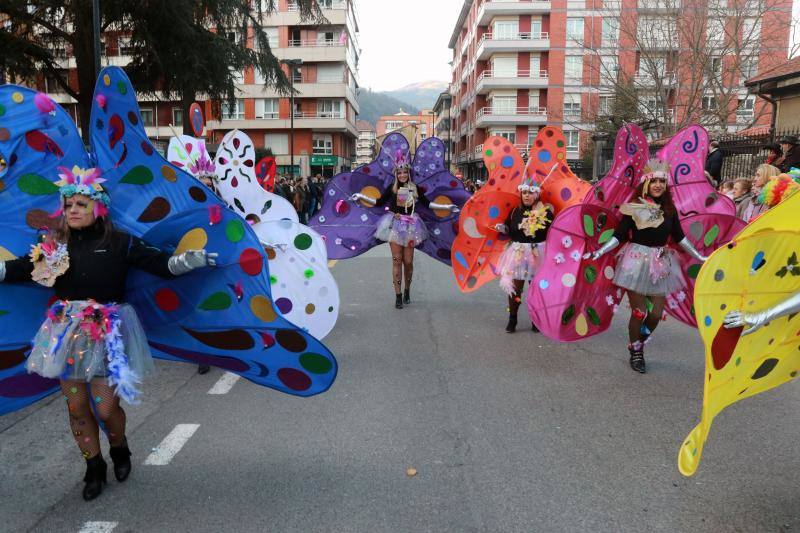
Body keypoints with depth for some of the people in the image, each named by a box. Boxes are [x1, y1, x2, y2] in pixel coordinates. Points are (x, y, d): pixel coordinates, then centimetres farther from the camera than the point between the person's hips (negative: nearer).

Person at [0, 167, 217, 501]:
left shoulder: (119, 242, -5)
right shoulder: (54, 245, 5)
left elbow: (160, 264, -11)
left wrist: (192, 259, -26)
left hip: (108, 333, -3)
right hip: (68, 332, 3)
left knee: (105, 408, -1)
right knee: (77, 407, 9)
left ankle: (120, 449, 33)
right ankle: (94, 468, 29)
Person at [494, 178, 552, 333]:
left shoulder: (546, 213, -3)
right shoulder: (515, 212, 4)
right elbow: (510, 232, 10)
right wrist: (503, 228, -10)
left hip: (538, 253, -1)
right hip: (518, 253, 2)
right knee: (514, 286, 1)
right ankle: (512, 319, 14)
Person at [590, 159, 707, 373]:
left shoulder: (669, 209, 4)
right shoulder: (634, 207, -6)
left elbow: (679, 237, 14)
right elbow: (619, 236, -7)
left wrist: (698, 256, 19)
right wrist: (598, 253, -16)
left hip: (660, 264, 4)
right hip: (637, 261, -4)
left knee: (656, 313, 2)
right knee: (639, 312, 0)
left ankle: (639, 345, 28)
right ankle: (635, 352, 22)